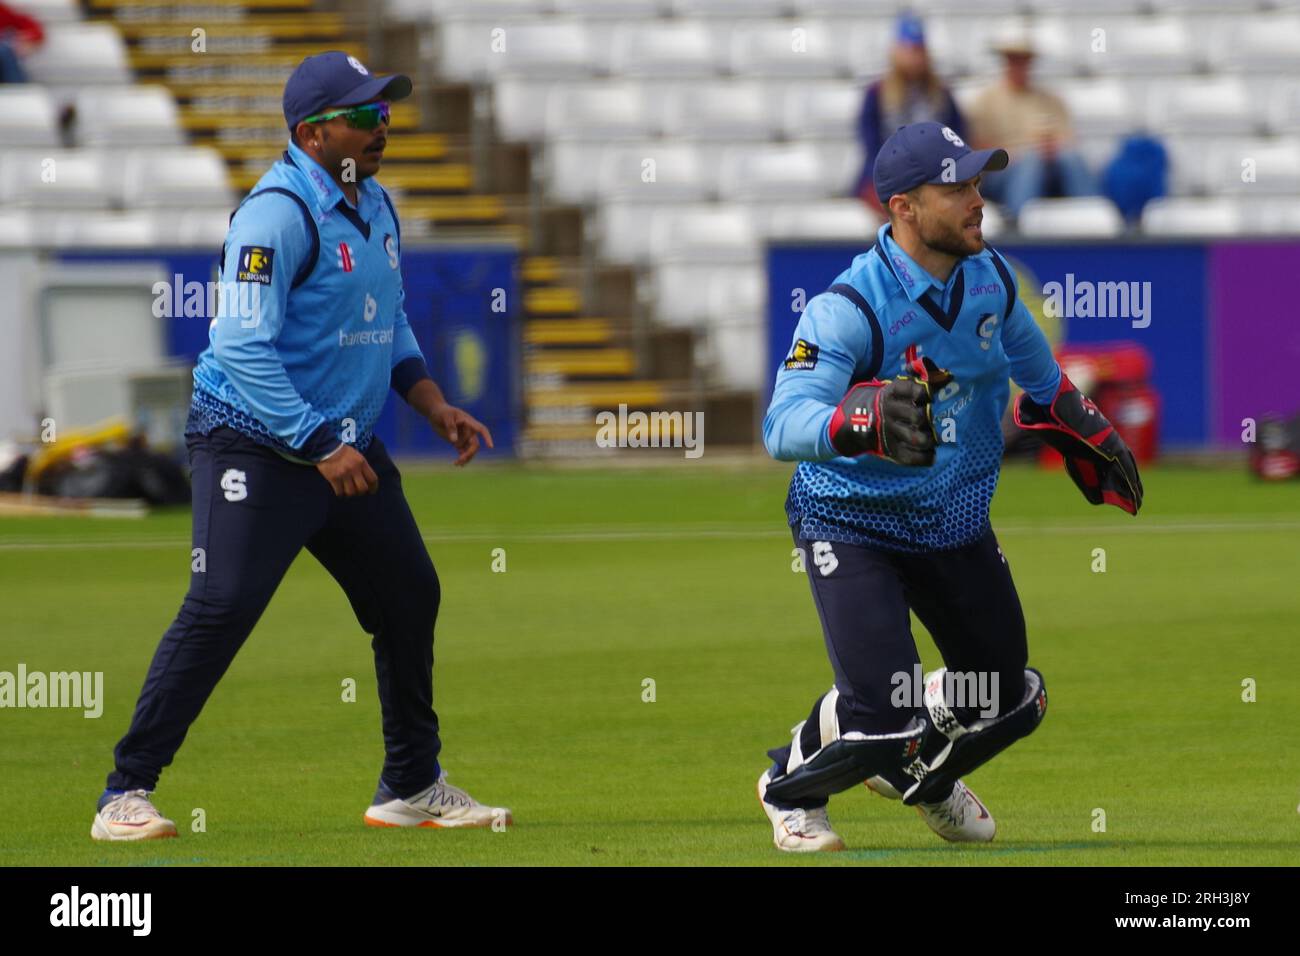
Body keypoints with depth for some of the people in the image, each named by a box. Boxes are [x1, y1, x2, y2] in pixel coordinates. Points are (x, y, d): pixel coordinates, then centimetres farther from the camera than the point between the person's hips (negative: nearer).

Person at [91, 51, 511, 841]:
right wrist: (321, 448, -25)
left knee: (410, 596, 13)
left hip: (348, 448, 9)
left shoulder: (376, 205, 11)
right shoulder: (278, 213, -17)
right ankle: (126, 796, -12)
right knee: (221, 608, -16)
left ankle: (413, 788, 28)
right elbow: (242, 351, -23)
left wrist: (435, 406, 8)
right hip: (258, 445, -9)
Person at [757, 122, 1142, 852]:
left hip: (958, 523, 7)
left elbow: (1031, 360, 19)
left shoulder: (988, 276, -5)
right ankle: (791, 789, 16)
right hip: (855, 524, -7)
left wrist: (1085, 433, 19)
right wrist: (859, 422, -60)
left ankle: (917, 776, 45)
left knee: (1008, 702, 13)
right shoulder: (851, 308, -28)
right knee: (883, 714, -18)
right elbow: (783, 425, -41)